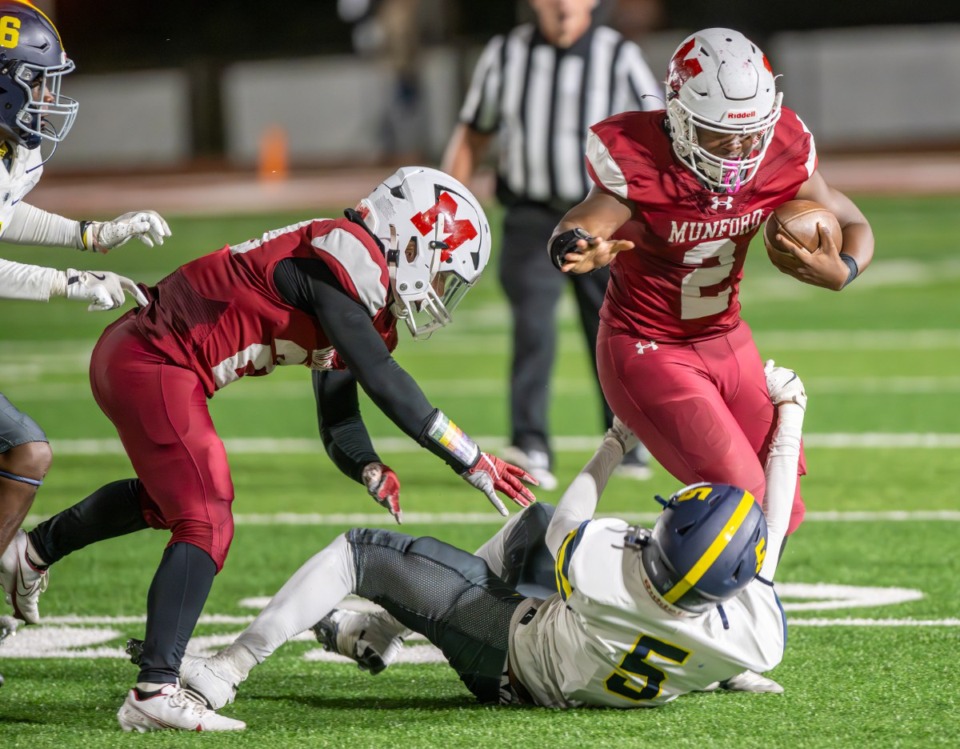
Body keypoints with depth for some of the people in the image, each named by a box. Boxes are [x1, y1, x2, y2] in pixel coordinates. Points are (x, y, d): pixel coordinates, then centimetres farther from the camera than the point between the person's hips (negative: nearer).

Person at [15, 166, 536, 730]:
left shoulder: (362, 296, 13)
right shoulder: (349, 257, -17)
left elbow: (341, 426, 16)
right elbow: (382, 381, -24)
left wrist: (371, 472, -5)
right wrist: (474, 463, -20)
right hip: (151, 365, -11)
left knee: (171, 497, 32)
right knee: (206, 525, -15)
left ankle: (37, 549, 51)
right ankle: (156, 692, -21)